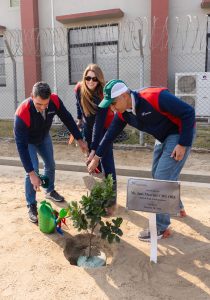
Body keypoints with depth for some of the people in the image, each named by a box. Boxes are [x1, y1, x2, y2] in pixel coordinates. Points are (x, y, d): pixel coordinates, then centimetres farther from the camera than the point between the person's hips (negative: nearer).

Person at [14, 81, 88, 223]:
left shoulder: (55, 101, -32)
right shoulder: (22, 113, -43)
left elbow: (67, 118, -14)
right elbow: (21, 145, -40)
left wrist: (80, 139, -12)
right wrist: (31, 173, -41)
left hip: (44, 137, 5)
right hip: (28, 141, -4)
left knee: (50, 165, 15)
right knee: (33, 170, -16)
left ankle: (50, 191, 41)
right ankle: (31, 206, 2)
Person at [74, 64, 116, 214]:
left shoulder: (103, 95, -31)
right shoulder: (79, 89, -17)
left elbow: (99, 124, -34)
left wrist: (94, 149, -36)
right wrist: (79, 119, 18)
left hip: (104, 127, -5)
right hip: (88, 127, 5)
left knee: (106, 164, -10)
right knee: (93, 162, 7)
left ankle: (111, 201, -3)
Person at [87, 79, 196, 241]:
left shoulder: (156, 97, -32)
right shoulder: (123, 113, -9)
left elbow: (188, 112, -26)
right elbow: (111, 134, 5)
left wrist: (182, 144, -24)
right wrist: (96, 157, 8)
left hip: (180, 134, -8)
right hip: (163, 137, 8)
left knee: (164, 177, -11)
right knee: (158, 175, 16)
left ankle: (161, 228, 0)